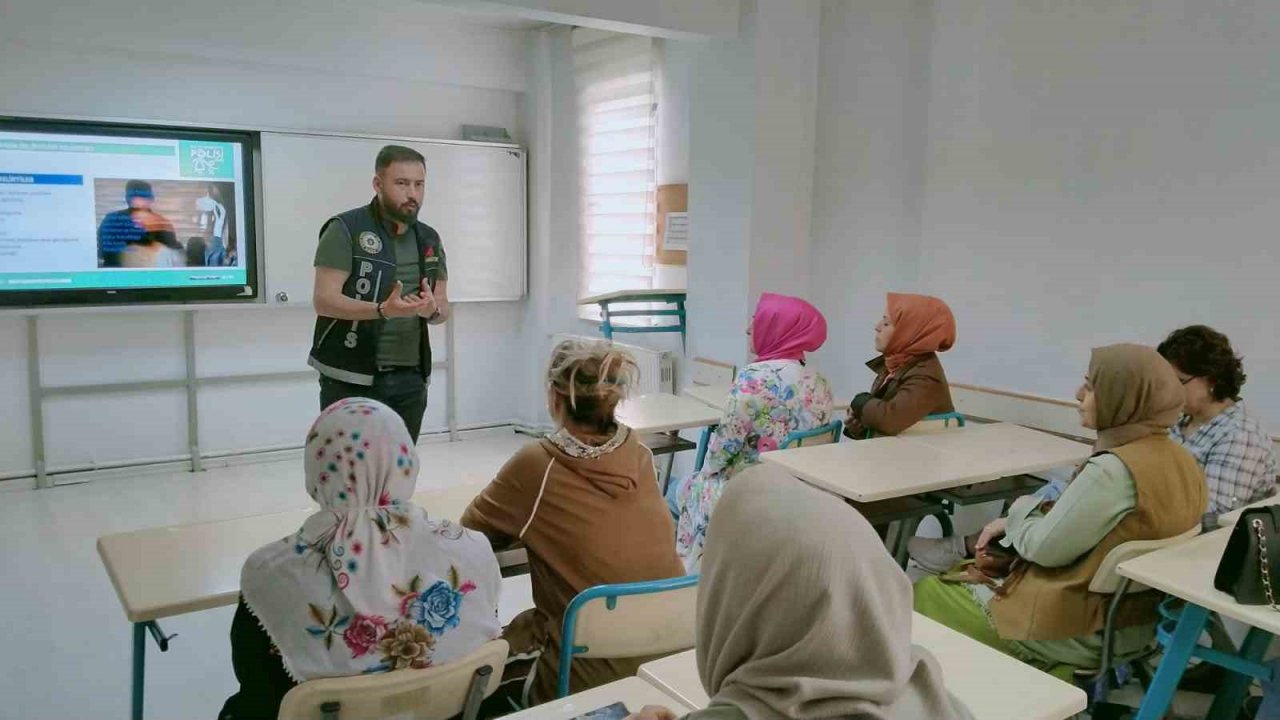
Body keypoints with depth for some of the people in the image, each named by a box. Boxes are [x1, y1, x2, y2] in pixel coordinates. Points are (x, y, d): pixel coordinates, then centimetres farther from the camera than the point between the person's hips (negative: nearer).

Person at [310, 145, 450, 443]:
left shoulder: (429, 239, 11)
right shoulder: (345, 229, -6)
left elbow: (443, 308, 13)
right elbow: (323, 300, -13)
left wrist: (432, 309, -12)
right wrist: (382, 309, -28)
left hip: (409, 379, 5)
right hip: (350, 379, -5)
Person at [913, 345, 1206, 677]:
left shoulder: (1114, 469, -28)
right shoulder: (1183, 462, 1)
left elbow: (1043, 548, -20)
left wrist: (1021, 510, -1)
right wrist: (1014, 525, 5)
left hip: (1077, 633, -9)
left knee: (925, 594, 6)